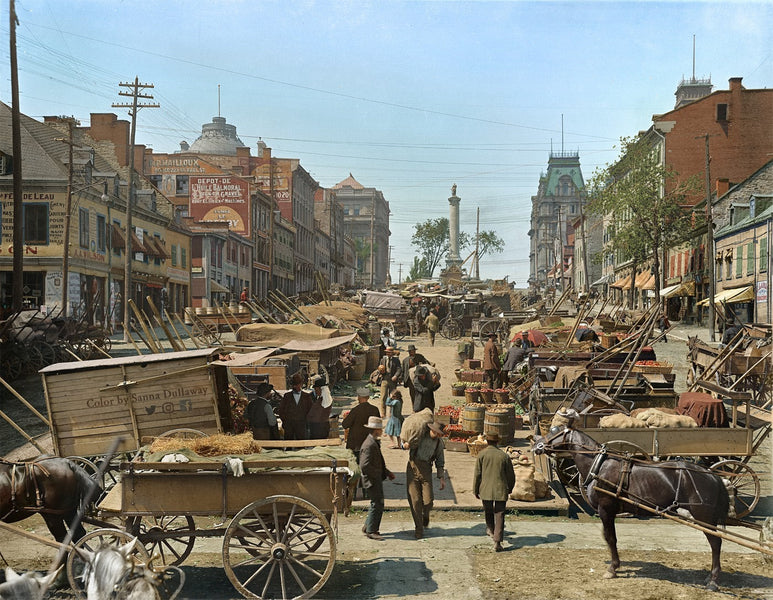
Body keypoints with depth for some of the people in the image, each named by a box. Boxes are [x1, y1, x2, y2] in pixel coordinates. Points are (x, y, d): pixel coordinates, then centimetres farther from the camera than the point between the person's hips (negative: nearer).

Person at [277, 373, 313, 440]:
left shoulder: (307, 396, 7)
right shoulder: (287, 396, 8)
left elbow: (310, 409, 11)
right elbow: (280, 410, 11)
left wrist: (306, 419, 2)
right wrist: (284, 420, 4)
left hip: (301, 424, 0)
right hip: (288, 424, 0)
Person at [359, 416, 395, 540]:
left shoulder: (374, 443, 13)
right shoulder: (369, 445, -22)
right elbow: (365, 466, -27)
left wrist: (387, 472, 14)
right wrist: (379, 473, -17)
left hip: (377, 479, 10)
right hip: (372, 480, -10)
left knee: (376, 503, 17)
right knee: (377, 504, -6)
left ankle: (368, 527, 27)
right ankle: (371, 531, 2)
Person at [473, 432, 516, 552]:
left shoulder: (481, 454, -4)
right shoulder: (504, 456, 0)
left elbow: (477, 474, -3)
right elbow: (511, 475, 6)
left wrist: (475, 490, 8)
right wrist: (510, 488, 24)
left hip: (486, 490, 0)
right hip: (501, 491, 0)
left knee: (488, 511, 25)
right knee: (499, 516, 0)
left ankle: (491, 529, 45)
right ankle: (497, 541, -7)